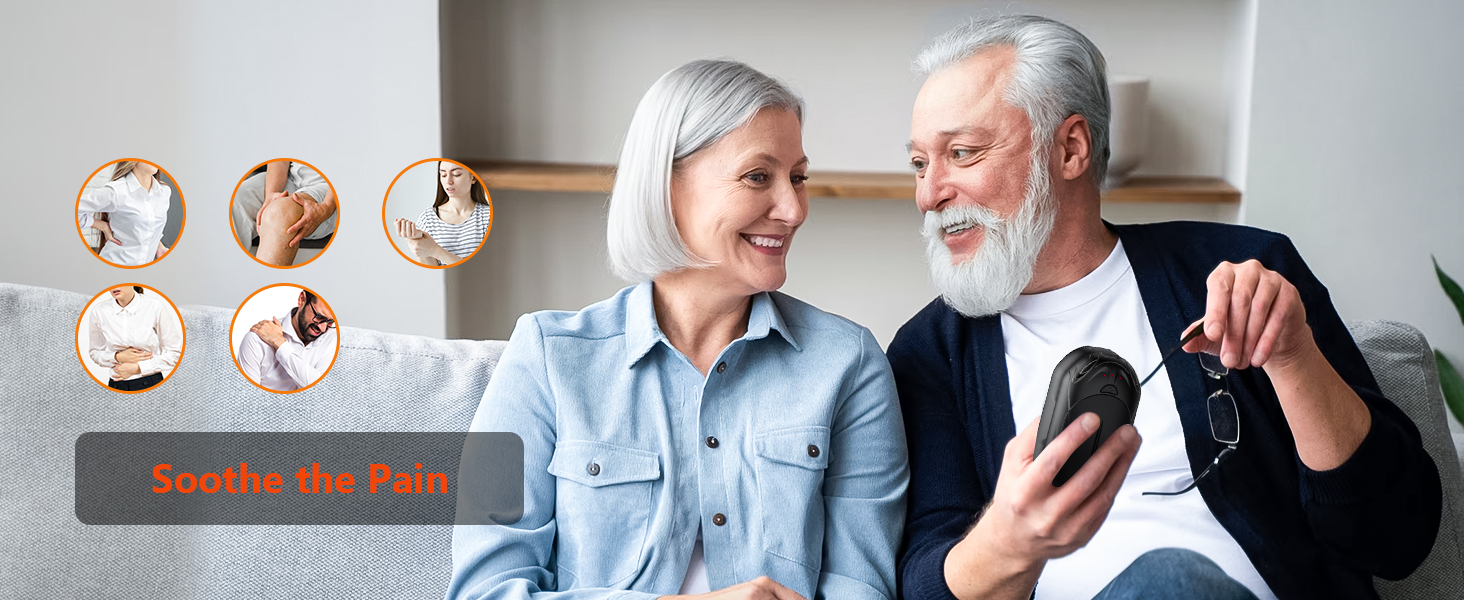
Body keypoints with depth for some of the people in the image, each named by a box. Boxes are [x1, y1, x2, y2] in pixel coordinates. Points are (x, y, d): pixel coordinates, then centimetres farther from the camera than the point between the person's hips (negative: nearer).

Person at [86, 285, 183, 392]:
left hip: (153, 382, -2)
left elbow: (175, 353, -7)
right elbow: (94, 352, 11)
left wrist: (137, 368, -11)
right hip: (117, 385, 2)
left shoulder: (155, 306, -11)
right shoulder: (99, 311, -2)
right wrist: (118, 357, -8)